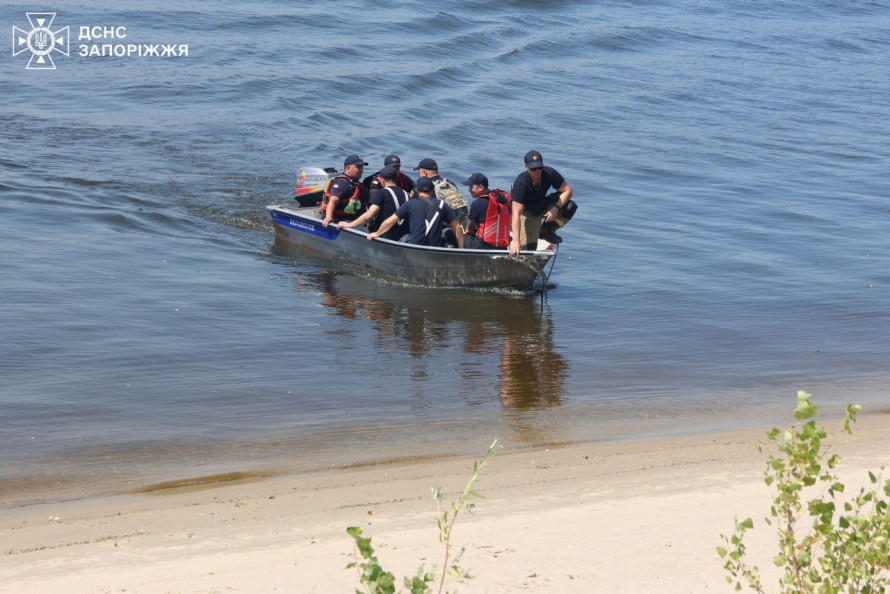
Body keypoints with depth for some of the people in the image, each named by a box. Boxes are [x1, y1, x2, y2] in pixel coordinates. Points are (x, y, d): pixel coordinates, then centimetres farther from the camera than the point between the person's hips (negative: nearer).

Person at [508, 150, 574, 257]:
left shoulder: (549, 173, -21)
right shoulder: (520, 183, -32)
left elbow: (567, 191, -10)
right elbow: (516, 213, -38)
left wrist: (556, 208, -28)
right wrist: (516, 241, -46)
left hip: (543, 206, 5)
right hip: (526, 212, -5)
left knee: (570, 207, -20)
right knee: (528, 248, -21)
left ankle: (547, 230, 0)